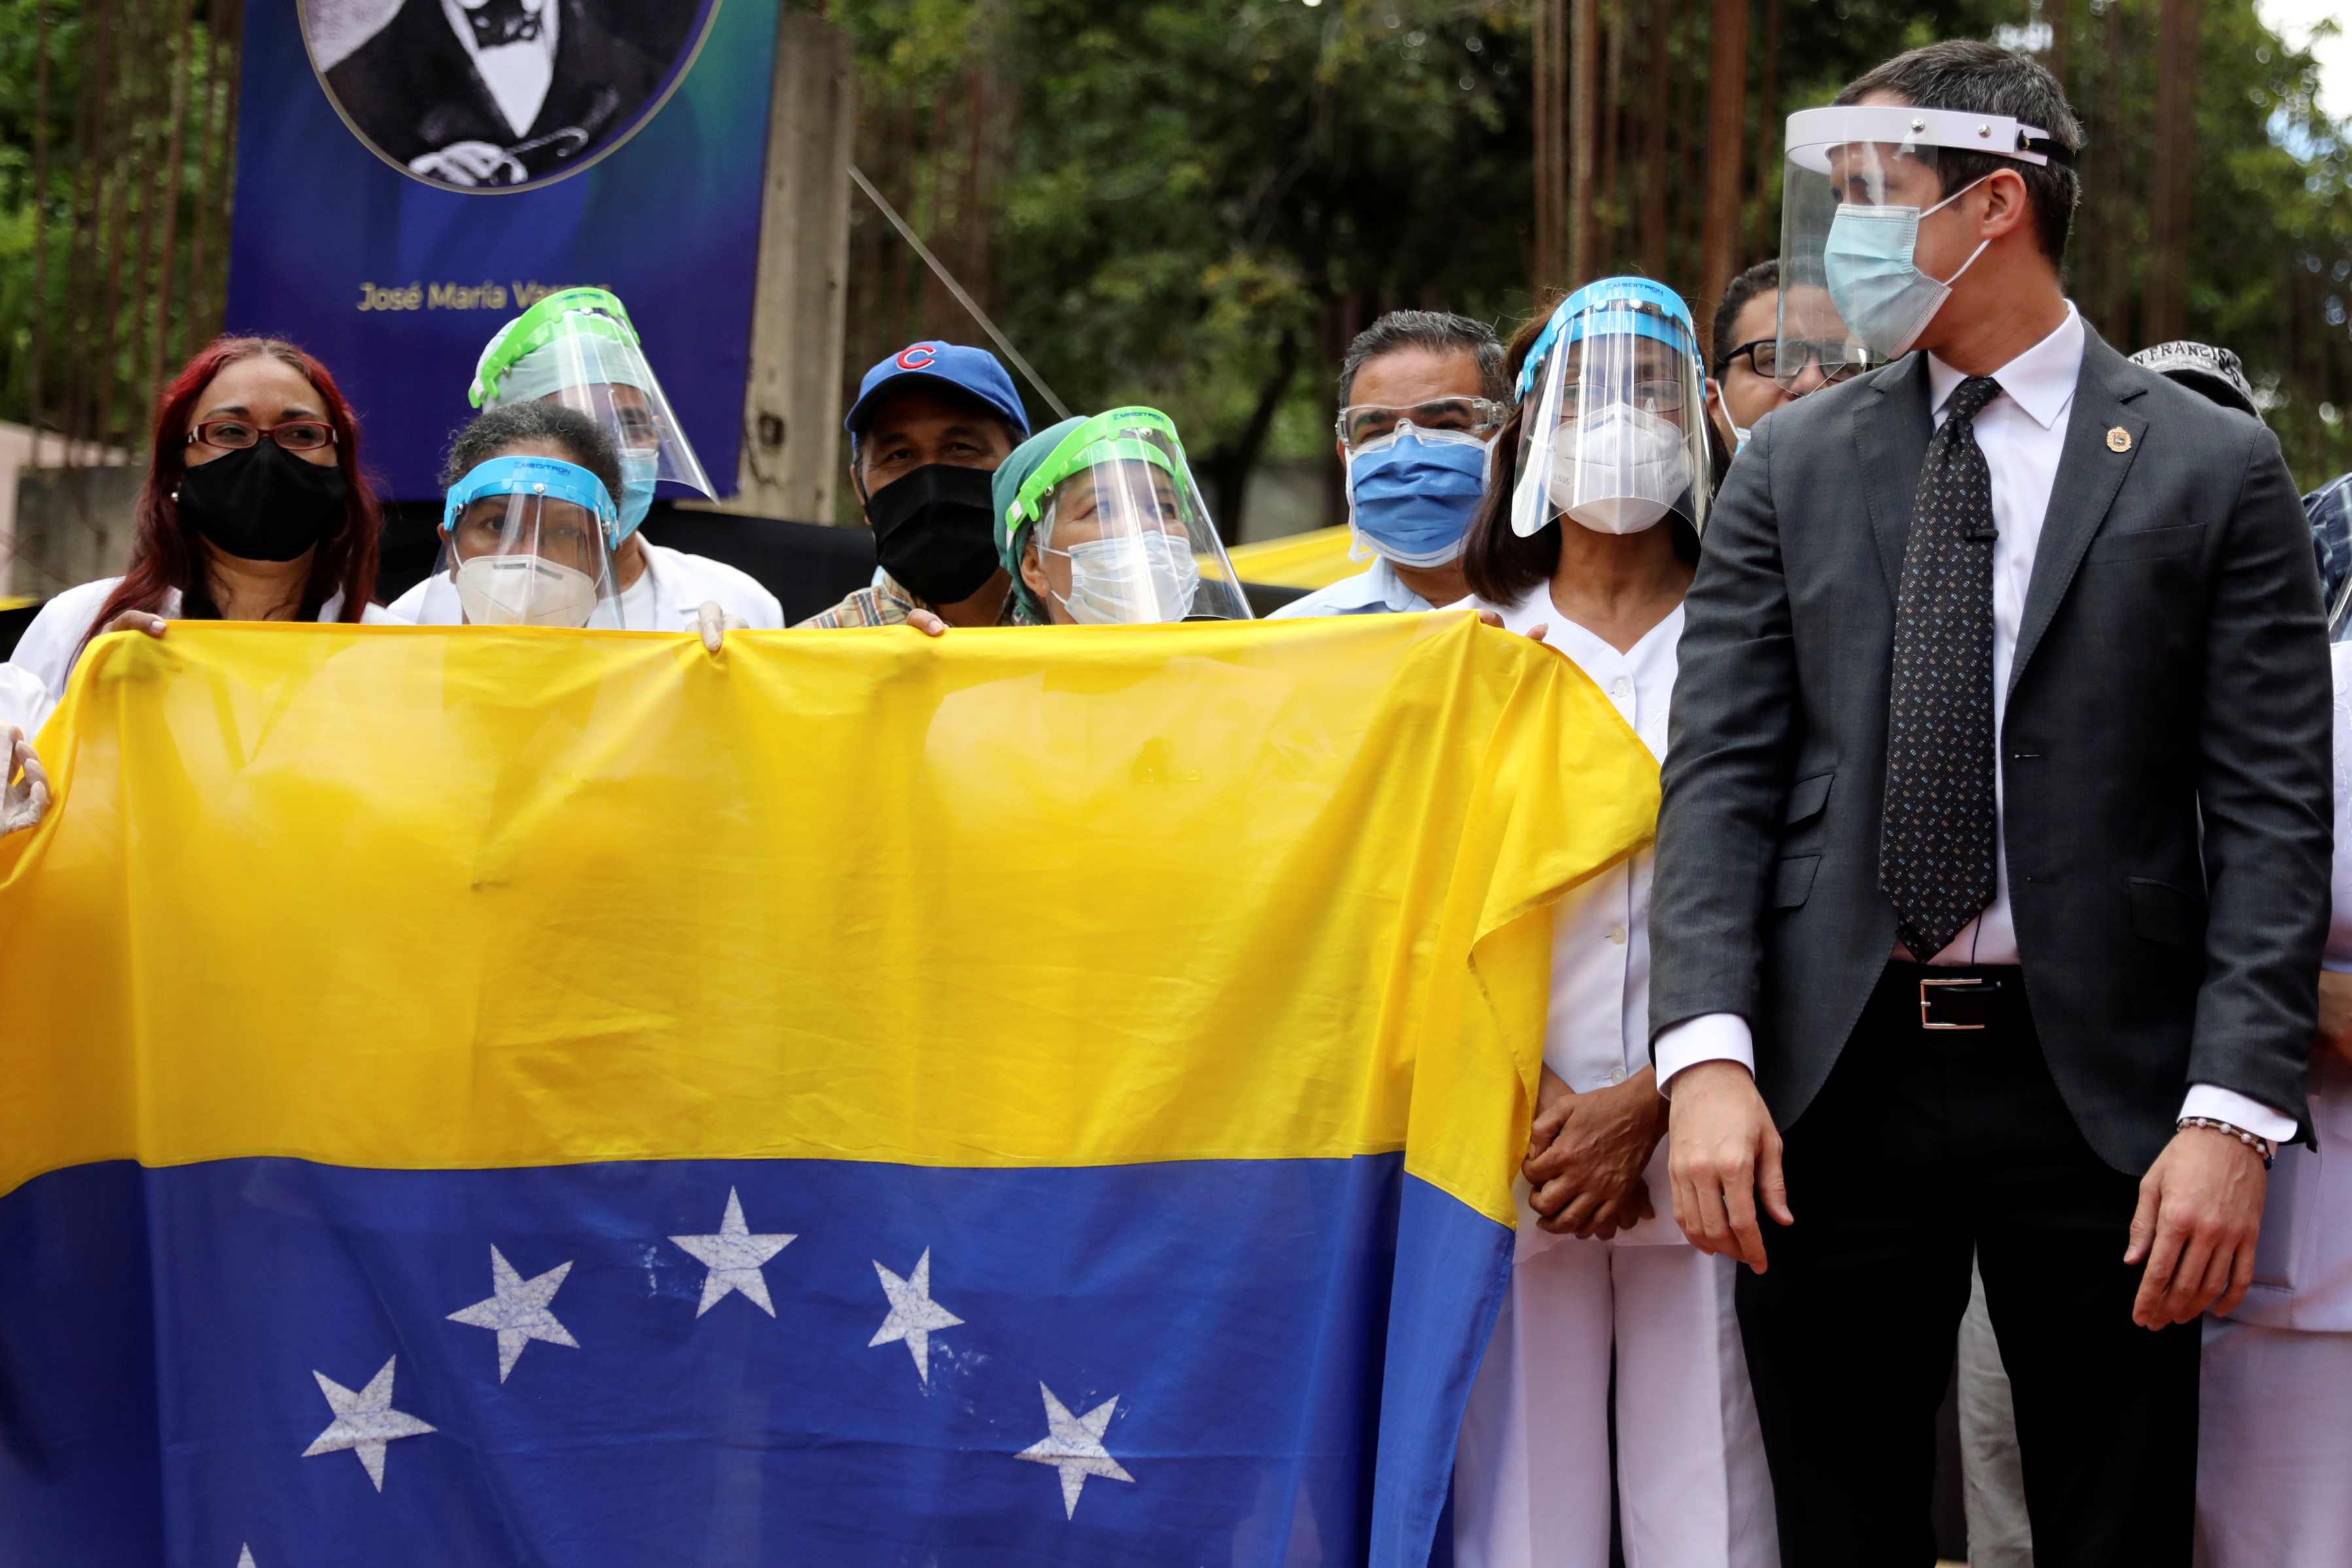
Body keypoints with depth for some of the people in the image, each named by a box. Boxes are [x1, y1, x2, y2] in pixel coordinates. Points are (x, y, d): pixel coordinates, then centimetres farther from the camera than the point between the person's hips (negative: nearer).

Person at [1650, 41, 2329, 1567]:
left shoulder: (2213, 468, 1)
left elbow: (2275, 815, -3)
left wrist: (2235, 1112, -13)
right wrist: (1708, 1055, -11)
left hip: (2099, 1086, -2)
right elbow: (1720, 775, 3)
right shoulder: (1792, 467, 9)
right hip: (1835, 1083, 2)